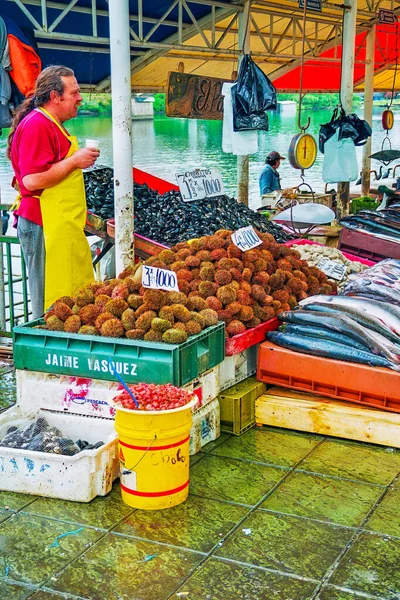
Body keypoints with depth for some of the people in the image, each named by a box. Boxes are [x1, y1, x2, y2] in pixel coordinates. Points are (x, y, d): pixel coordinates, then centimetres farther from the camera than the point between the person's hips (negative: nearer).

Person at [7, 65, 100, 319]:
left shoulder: (53, 125, 19)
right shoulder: (36, 125, -13)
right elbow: (32, 180, -23)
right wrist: (75, 161, -15)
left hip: (62, 228, 10)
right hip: (45, 228, -10)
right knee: (52, 306, -5)